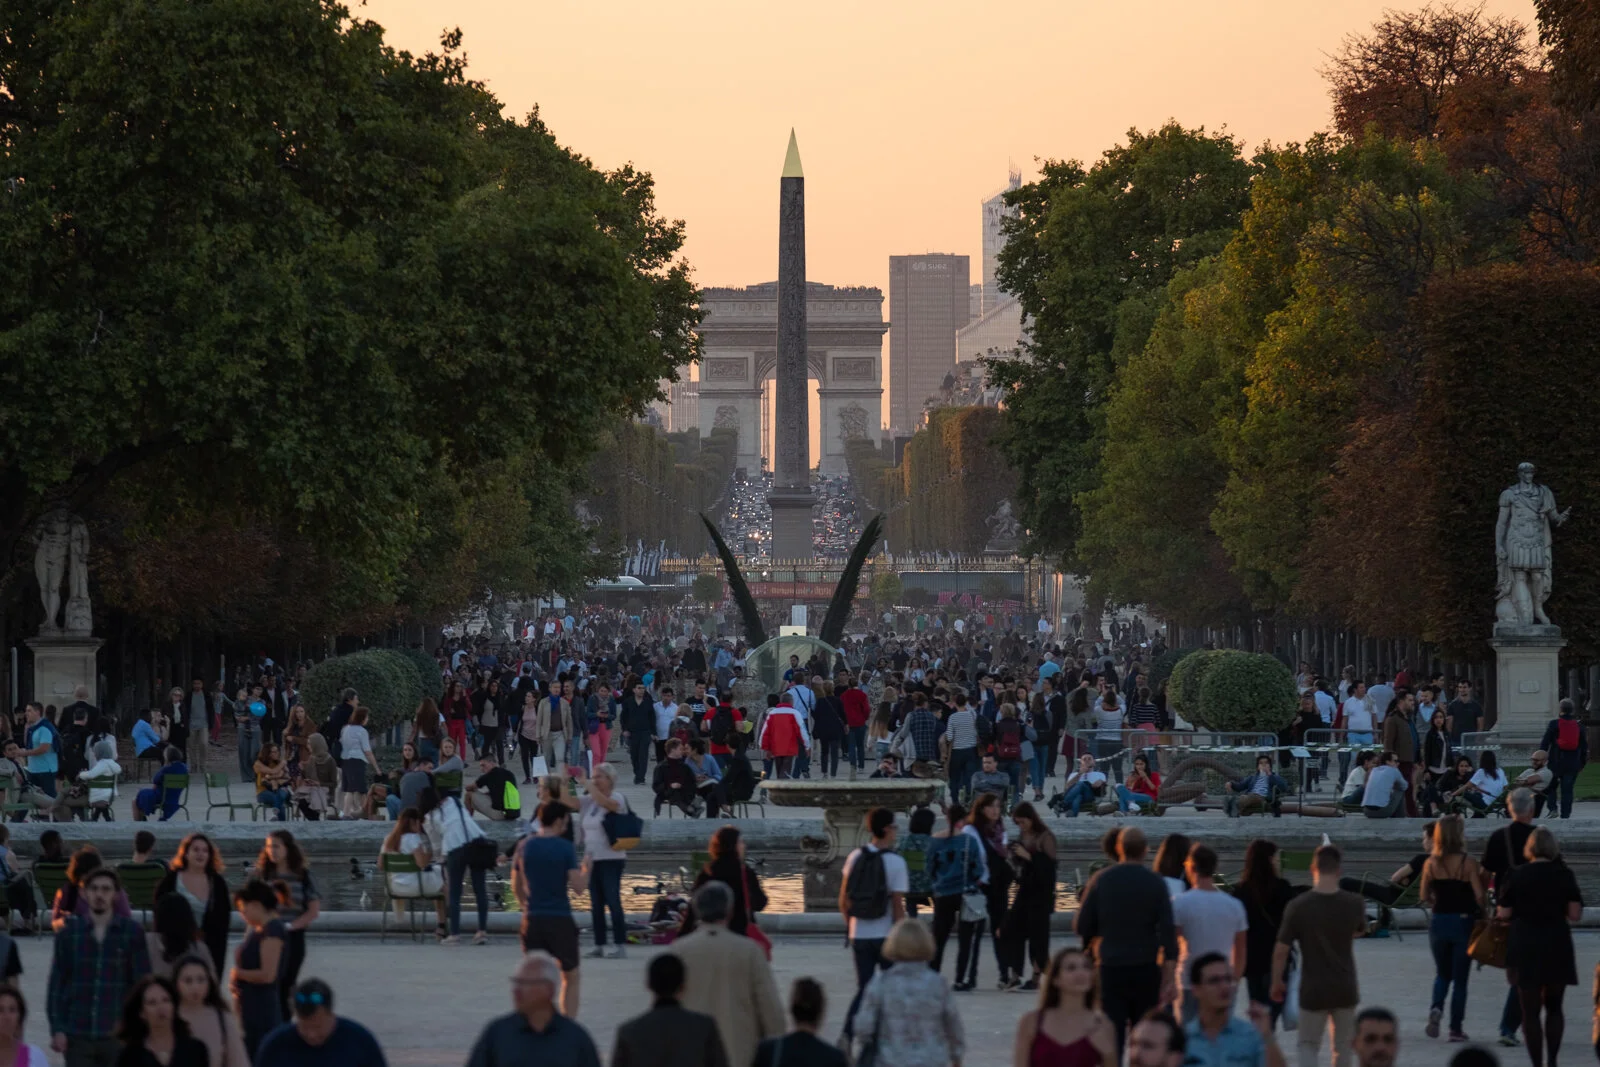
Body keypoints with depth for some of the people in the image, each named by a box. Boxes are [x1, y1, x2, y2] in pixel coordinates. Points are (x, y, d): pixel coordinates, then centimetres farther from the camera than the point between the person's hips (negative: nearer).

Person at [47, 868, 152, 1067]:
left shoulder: (131, 932, 1)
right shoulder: (69, 933, 4)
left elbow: (142, 982, 2)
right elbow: (57, 983, 6)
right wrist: (57, 1029, -2)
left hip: (118, 1035, -1)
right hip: (78, 1036, 1)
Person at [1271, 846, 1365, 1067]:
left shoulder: (1298, 906, -15)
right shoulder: (1354, 904, -9)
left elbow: (1281, 951, -11)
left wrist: (1277, 982, 4)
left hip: (1313, 990, -2)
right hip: (1345, 988, 2)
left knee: (1308, 1044, 8)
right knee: (1342, 1047, 17)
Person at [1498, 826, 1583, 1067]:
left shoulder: (1517, 876, -3)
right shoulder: (1564, 875, -3)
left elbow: (1503, 914, -2)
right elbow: (1575, 914, -4)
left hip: (1524, 948, -1)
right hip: (1557, 947, 1)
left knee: (1530, 1010, 5)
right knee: (1554, 1007, 16)